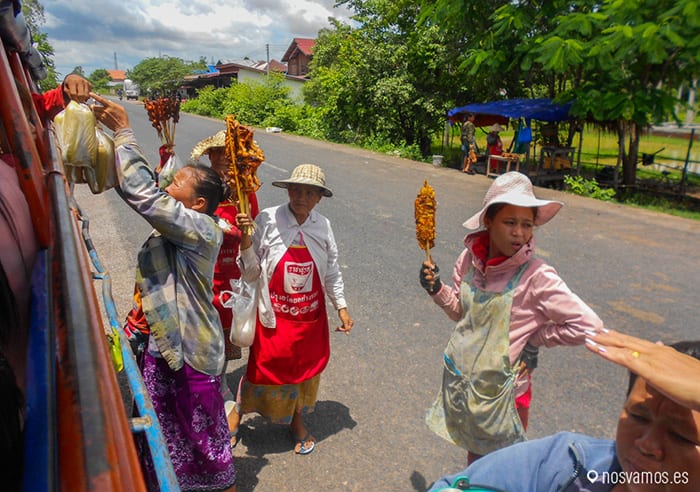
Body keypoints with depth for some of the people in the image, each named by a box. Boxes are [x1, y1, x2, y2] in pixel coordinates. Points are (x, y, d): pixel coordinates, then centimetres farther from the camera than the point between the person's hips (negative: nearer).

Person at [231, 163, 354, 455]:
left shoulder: (323, 226, -5)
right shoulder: (267, 220, -15)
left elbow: (331, 272, 7)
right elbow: (251, 275, -11)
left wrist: (341, 307, 5)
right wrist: (245, 239, -24)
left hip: (310, 318, 3)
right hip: (274, 318, -3)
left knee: (303, 368, 19)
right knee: (267, 370, 12)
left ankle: (297, 421, 46)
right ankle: (236, 415, 42)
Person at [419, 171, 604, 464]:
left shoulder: (536, 277, -23)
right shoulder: (469, 259, -9)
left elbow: (589, 325, -23)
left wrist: (534, 338, -16)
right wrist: (436, 289, -11)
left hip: (501, 390, -4)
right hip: (460, 381, 4)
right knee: (473, 454, 28)